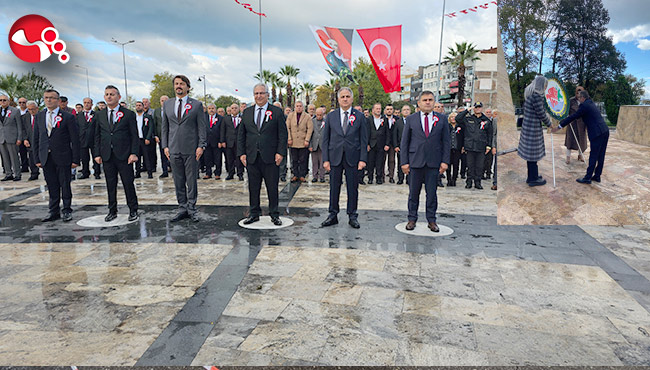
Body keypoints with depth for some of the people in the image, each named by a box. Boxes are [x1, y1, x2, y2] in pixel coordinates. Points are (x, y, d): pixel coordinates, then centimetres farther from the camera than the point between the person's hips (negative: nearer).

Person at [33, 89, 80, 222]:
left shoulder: (68, 117, -3)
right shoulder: (39, 117, 10)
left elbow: (75, 140, -4)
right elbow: (36, 139, 12)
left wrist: (75, 159, -8)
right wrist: (37, 158, 5)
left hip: (63, 158, -4)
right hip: (46, 158, 4)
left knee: (65, 185, 5)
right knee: (52, 186, 10)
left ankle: (67, 210, 17)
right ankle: (54, 211, 19)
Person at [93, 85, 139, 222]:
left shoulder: (129, 114, 1)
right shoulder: (99, 115, 11)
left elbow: (134, 136, -1)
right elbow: (97, 136, 13)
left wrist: (134, 153, -10)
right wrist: (97, 154, 4)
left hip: (124, 156, -3)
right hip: (107, 156, 3)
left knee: (128, 184, 1)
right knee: (110, 185, 9)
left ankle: (133, 210, 14)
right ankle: (112, 211, 20)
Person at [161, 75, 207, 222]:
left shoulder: (197, 104, 3)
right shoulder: (167, 104, 12)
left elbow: (202, 127, 0)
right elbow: (165, 127, 14)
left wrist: (201, 146, -9)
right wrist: (165, 146, 5)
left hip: (191, 150, -3)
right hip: (174, 150, 3)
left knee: (192, 181, 2)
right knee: (178, 182, 8)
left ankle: (192, 209, 12)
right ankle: (182, 209, 17)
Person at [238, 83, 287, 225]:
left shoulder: (277, 112, 2)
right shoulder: (247, 112, 12)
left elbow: (283, 134, -2)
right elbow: (241, 134, 12)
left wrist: (280, 152, -10)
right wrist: (241, 153, 3)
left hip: (270, 157, -3)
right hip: (251, 157, 3)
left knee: (272, 187, 4)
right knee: (253, 187, 9)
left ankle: (274, 215, 15)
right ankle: (254, 214, 21)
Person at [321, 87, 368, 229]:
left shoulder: (359, 116, 4)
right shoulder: (331, 116, 7)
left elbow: (364, 140, 2)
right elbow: (325, 139, 6)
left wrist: (363, 159, -6)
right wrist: (325, 159, -2)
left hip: (353, 158, -1)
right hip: (335, 157, 1)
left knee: (353, 188, 5)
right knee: (334, 187, 6)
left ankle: (352, 216, 16)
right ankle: (333, 215, 17)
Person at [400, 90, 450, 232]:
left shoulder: (442, 119, 7)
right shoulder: (411, 119, 5)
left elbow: (446, 141, 7)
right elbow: (404, 142, 5)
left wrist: (445, 161, -2)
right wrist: (404, 161, -3)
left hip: (434, 162, 0)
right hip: (415, 162, 0)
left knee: (432, 193, 6)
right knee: (413, 192, 6)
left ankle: (431, 220, 18)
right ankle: (412, 219, 19)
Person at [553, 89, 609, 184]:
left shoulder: (584, 105, -9)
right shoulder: (591, 103, 20)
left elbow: (573, 117, -10)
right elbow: (577, 115, 29)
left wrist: (559, 127, -6)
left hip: (597, 134, -9)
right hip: (605, 132, 9)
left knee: (593, 156, -4)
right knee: (600, 156, 12)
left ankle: (587, 178, 1)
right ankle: (597, 176, 19)